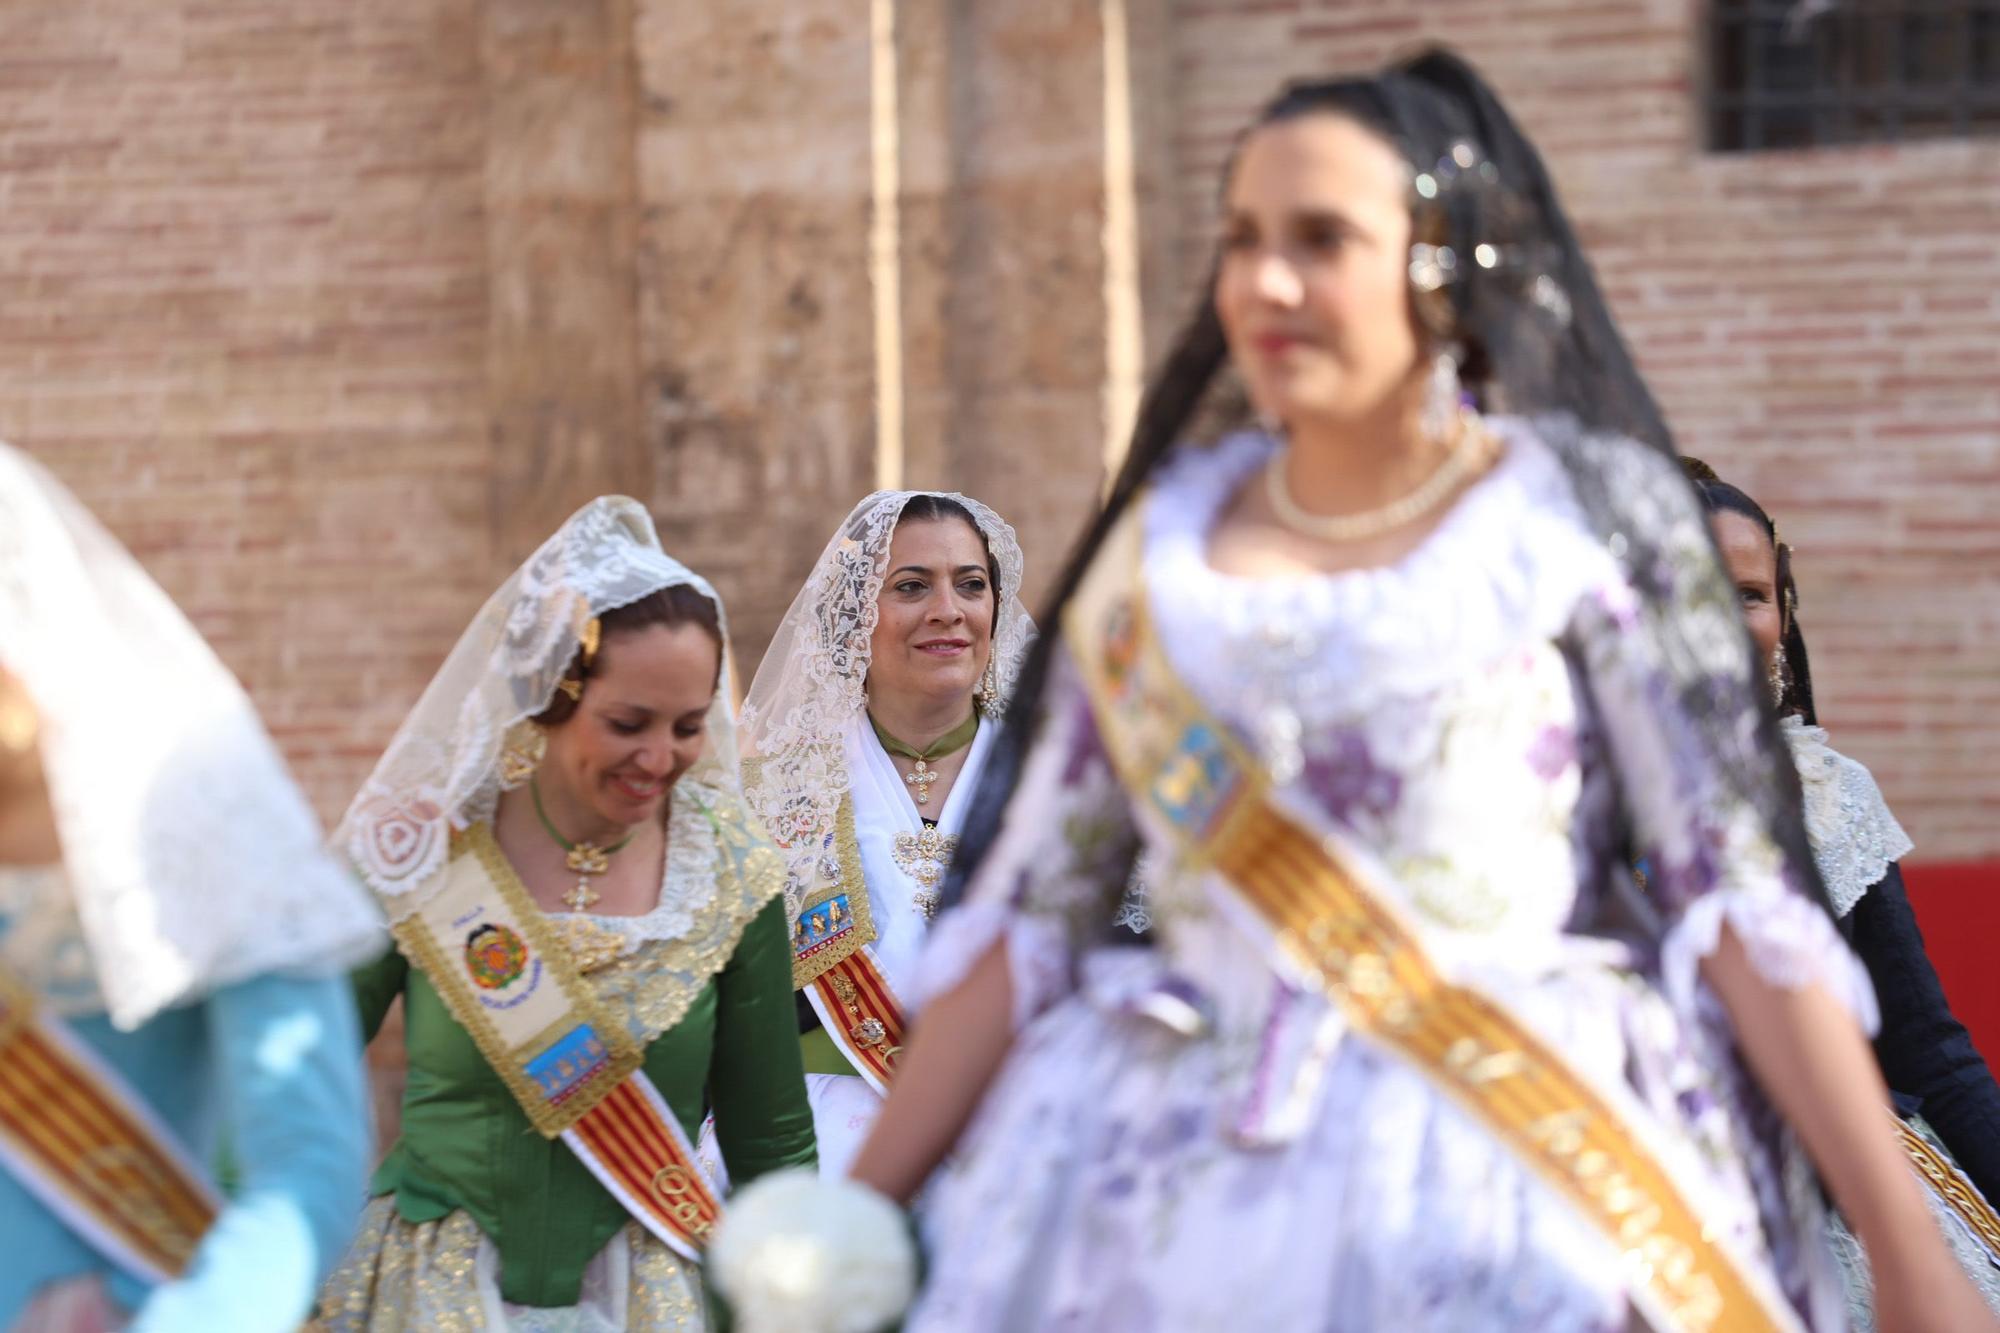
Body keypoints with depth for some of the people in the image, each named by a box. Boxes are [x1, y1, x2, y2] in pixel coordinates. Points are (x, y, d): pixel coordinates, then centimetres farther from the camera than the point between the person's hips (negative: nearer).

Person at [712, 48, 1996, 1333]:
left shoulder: (1588, 510, -1)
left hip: (1513, 1188, -3)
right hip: (1174, 1187, 3)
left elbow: (1742, 892, -6)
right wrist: (859, 1209, 7)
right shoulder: (1164, 540, 8)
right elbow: (1029, 912, 10)